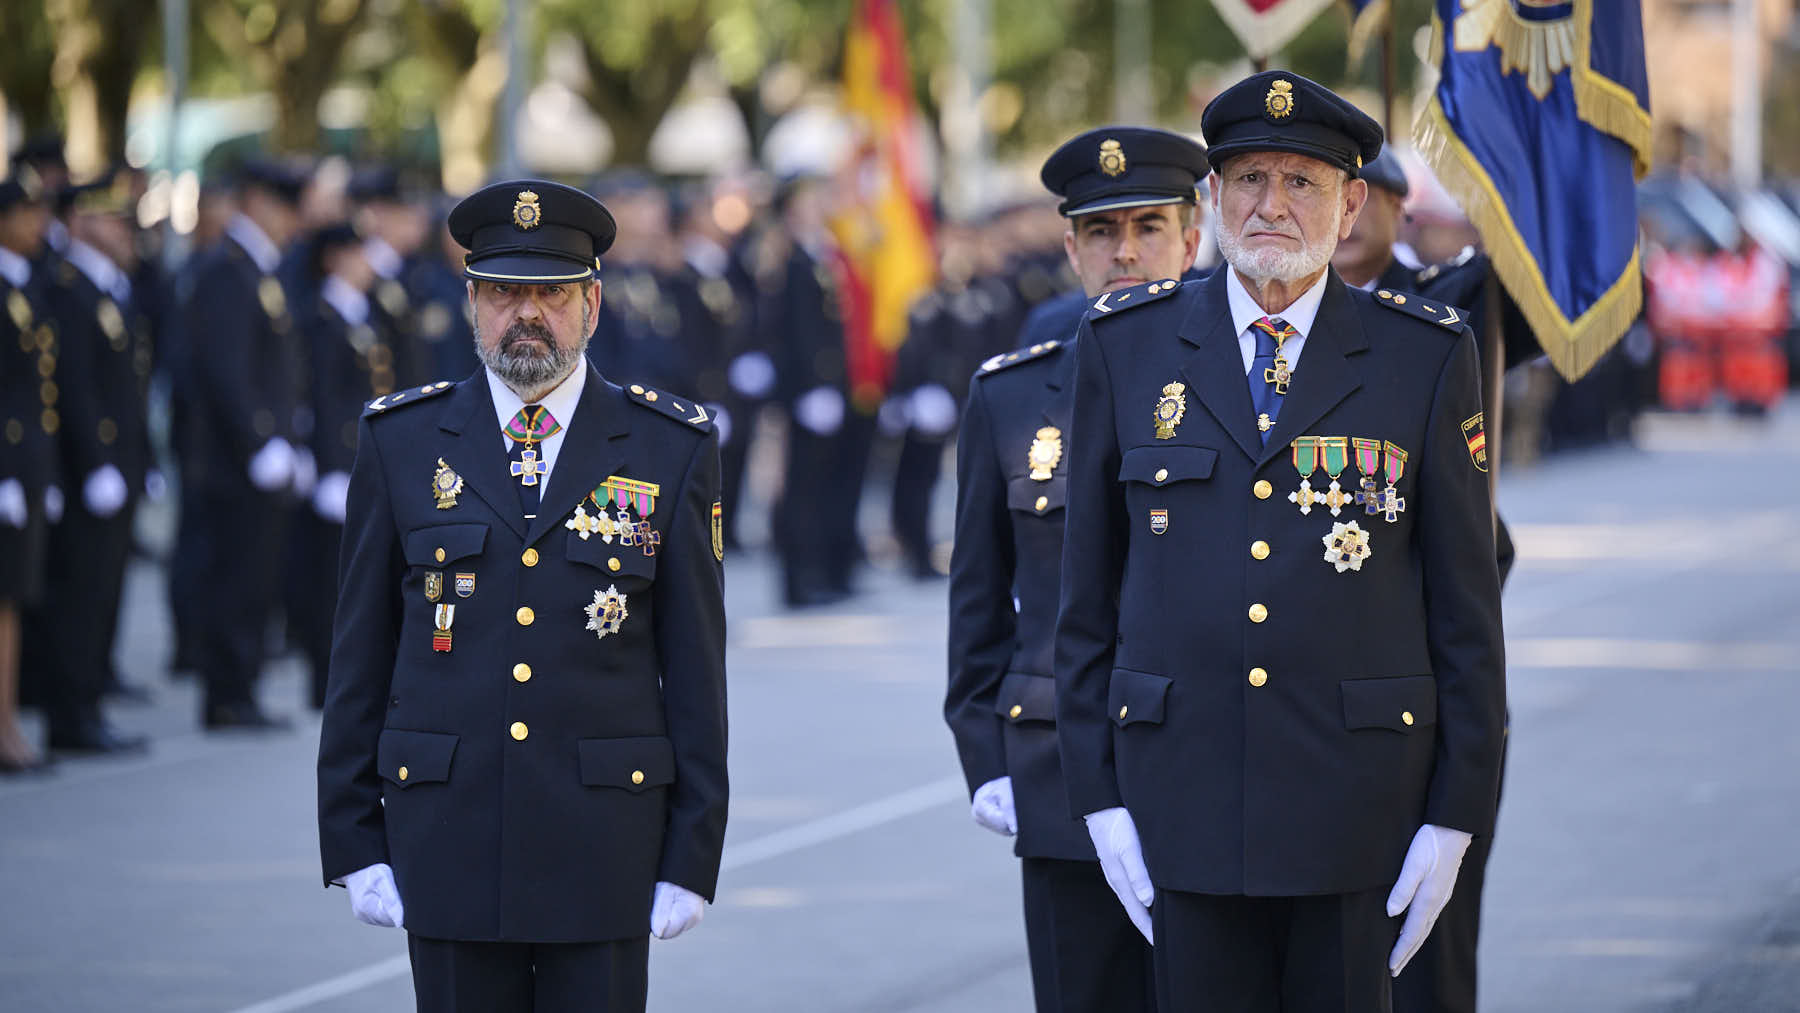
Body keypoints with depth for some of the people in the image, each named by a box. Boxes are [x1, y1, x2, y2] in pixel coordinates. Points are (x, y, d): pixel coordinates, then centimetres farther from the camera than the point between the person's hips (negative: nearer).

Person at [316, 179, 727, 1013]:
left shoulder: (669, 451, 3)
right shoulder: (401, 442, 6)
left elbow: (696, 668, 3)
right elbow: (360, 655, 7)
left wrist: (692, 858, -1)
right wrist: (354, 842, 3)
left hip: (603, 847, -1)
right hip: (449, 843, 1)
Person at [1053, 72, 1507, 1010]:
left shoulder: (1425, 358, 1)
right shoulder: (1126, 345, 4)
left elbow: (1465, 604, 2)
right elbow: (1088, 589, 8)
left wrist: (1454, 820, -3)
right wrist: (1099, 795, 2)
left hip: (1356, 789, -1)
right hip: (1187, 787, 1)